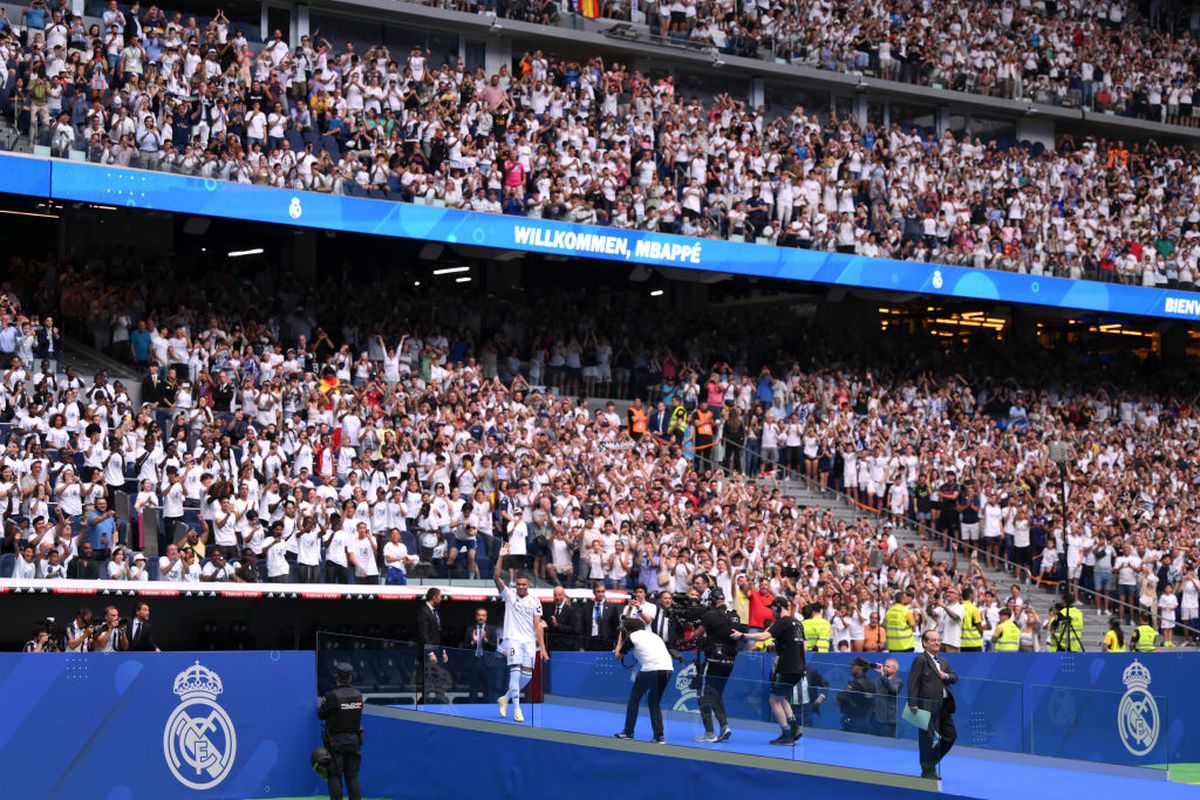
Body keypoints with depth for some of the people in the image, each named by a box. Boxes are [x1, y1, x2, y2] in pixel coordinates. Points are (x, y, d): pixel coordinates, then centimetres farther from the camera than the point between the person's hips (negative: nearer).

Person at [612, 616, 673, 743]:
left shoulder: (631, 637, 11)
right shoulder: (654, 635, 27)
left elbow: (617, 656, 20)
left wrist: (620, 638, 36)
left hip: (650, 669, -5)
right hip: (668, 668, 5)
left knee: (634, 699, 15)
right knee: (654, 702, 20)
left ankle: (628, 733, 17)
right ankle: (659, 736, 11)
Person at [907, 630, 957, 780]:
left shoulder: (943, 660, 18)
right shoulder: (921, 660, -8)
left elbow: (955, 677, 17)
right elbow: (912, 683, -14)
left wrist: (947, 676, -7)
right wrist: (913, 704, -20)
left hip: (943, 705, 8)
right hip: (928, 706, -8)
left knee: (950, 735, 11)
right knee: (929, 738, -1)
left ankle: (931, 763, 26)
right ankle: (928, 771, 9)